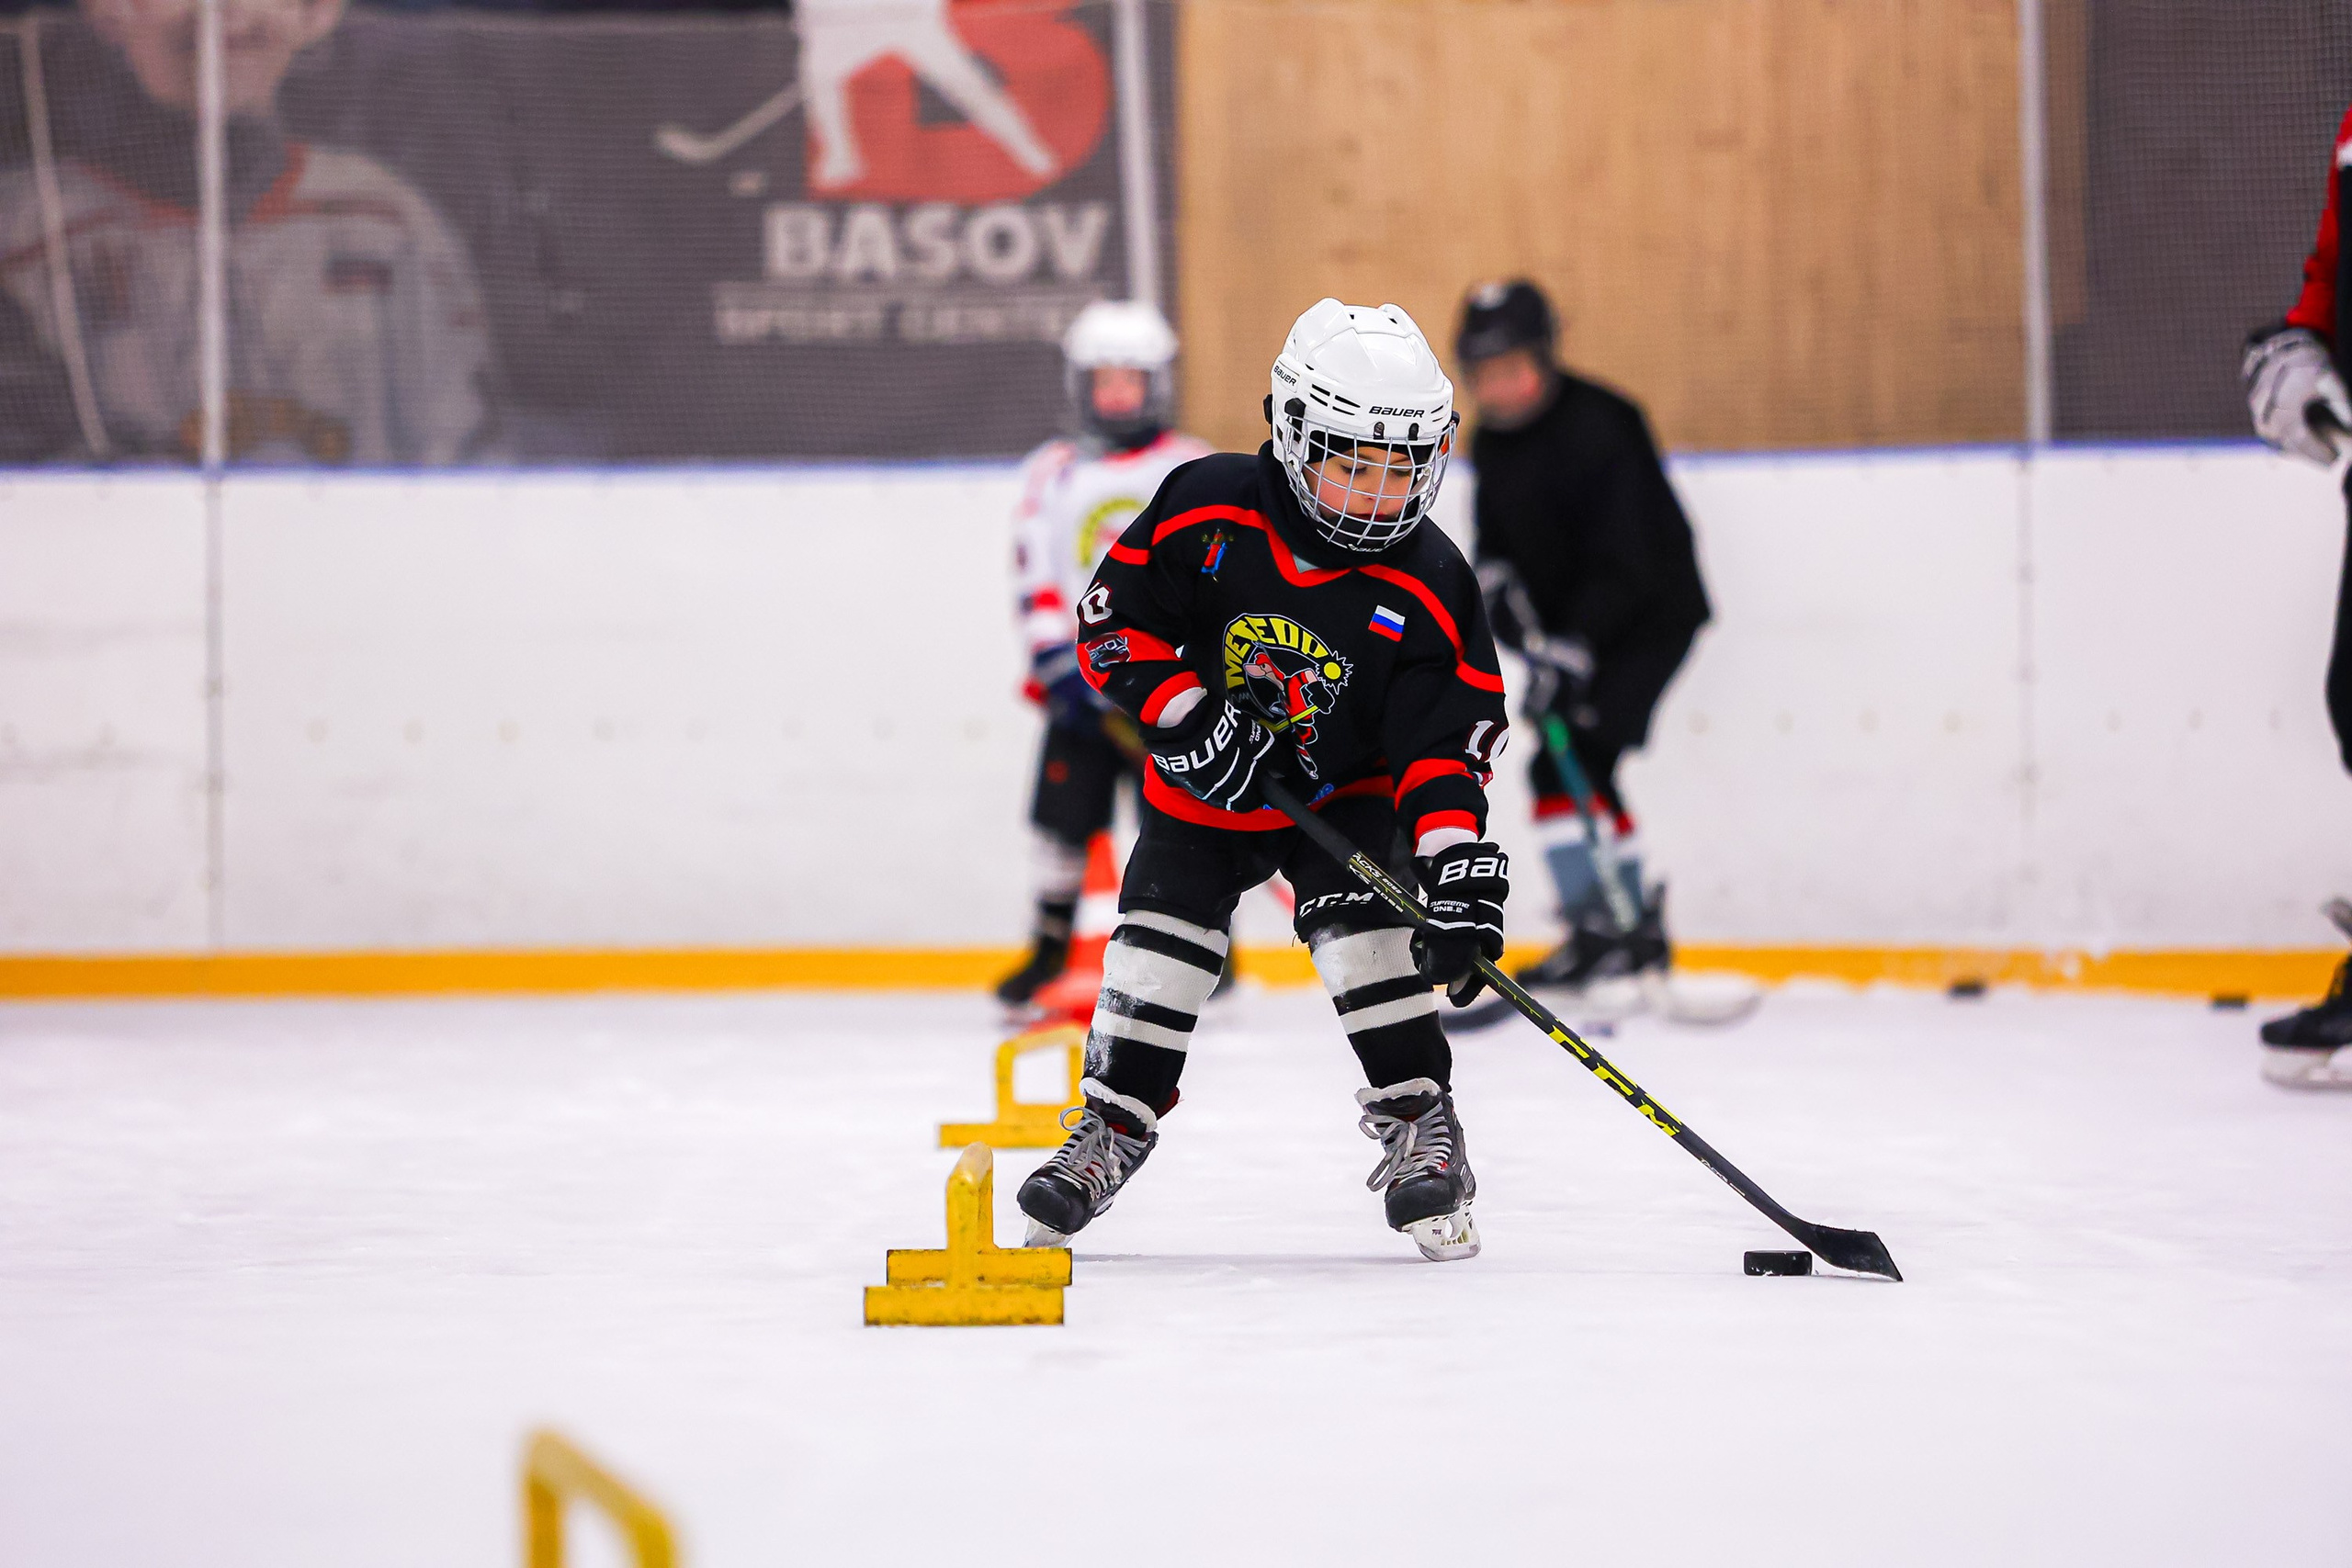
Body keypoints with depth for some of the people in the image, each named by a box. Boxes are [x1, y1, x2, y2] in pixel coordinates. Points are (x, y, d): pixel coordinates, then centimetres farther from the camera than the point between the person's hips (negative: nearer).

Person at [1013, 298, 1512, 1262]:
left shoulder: (1428, 586, -19)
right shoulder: (1206, 509, -20)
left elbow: (1446, 738, -19)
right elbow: (1113, 618, -13)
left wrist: (1458, 861, -33)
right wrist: (1186, 716, -26)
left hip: (1346, 793, -1)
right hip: (1204, 784, 1)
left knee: (1364, 929, -19)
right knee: (1158, 938, -5)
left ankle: (1420, 1124, -6)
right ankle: (1113, 1126, 11)